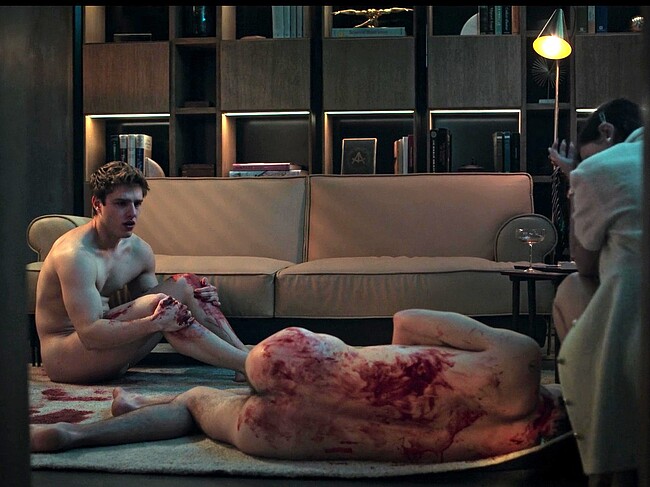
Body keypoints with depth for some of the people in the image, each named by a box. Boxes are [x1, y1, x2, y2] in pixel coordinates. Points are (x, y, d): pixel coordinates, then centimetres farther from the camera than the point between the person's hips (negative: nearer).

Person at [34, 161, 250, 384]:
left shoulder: (139, 250, 3)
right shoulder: (76, 255, -23)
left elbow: (146, 310, 10)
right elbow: (89, 334, -28)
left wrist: (193, 298, -8)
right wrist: (155, 322, -37)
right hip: (65, 357, -8)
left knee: (185, 284, -7)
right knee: (157, 305, -28)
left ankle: (244, 352, -10)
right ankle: (247, 364, -25)